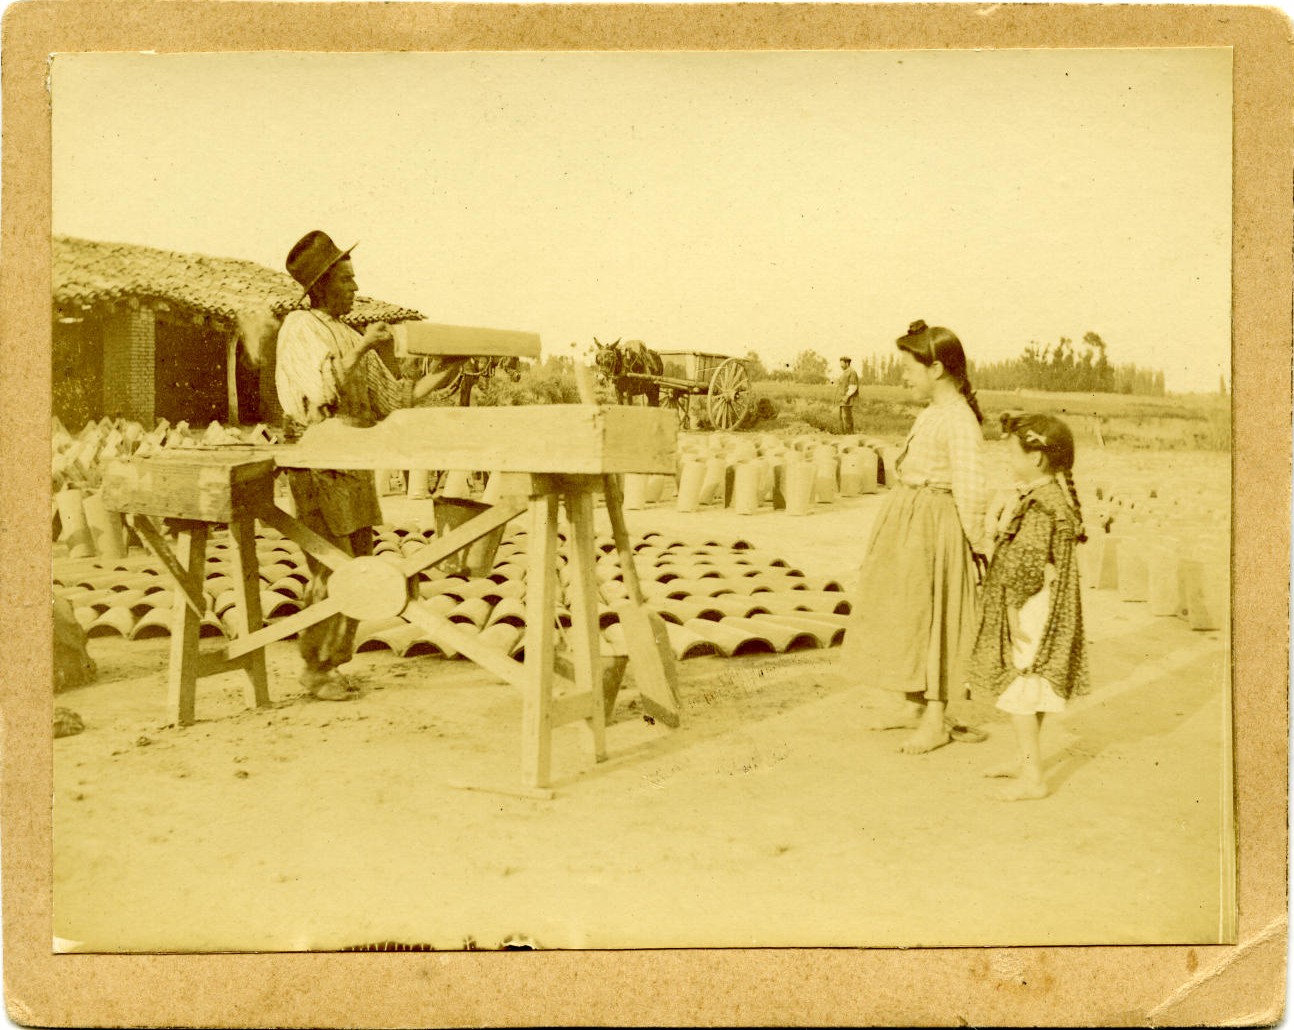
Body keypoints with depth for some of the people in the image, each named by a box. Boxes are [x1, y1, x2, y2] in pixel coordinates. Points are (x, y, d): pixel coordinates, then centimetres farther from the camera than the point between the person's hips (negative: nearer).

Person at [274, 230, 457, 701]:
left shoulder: (352, 338, 18)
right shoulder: (299, 328, -5)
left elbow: (391, 397, 14)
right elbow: (322, 391, -20)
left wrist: (438, 377, 2)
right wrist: (362, 349, -17)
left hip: (356, 464, 8)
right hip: (317, 464, -8)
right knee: (332, 570, -9)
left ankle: (333, 664, 17)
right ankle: (314, 669, 3)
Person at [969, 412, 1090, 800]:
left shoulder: (1037, 507, -22)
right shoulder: (1058, 492, 8)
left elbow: (1027, 564, -23)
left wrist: (1014, 608, -19)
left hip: (1031, 608, -10)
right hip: (1046, 608, 10)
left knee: (1016, 688, -5)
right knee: (1033, 687, 20)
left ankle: (1033, 778, 0)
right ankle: (1026, 759, 33)